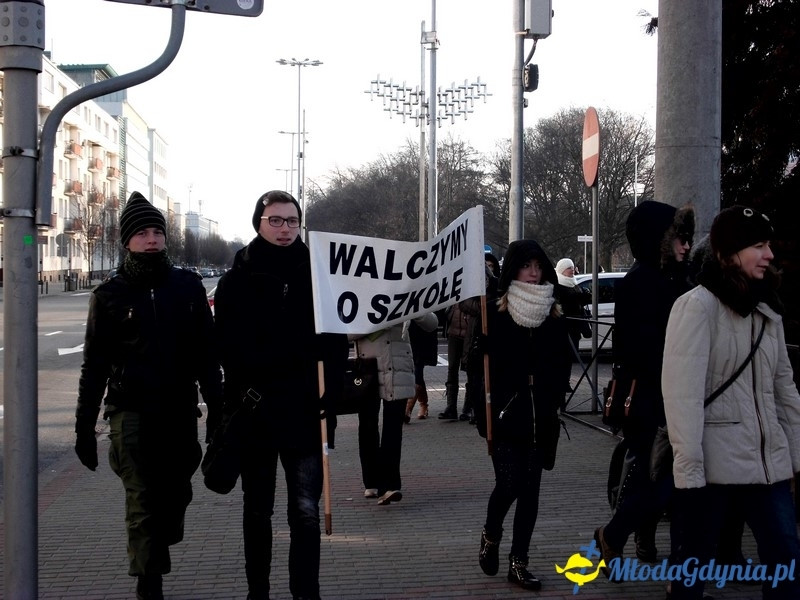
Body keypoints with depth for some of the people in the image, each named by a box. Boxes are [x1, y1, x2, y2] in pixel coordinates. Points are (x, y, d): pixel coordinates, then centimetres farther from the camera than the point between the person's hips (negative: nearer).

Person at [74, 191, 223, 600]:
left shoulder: (188, 286, 8)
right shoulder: (109, 295, 3)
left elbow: (207, 355, 10)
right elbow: (94, 366, 4)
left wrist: (217, 412, 4)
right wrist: (84, 427, 0)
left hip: (180, 413, 3)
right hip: (131, 414, -3)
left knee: (175, 497, 9)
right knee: (143, 504, -8)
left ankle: (152, 560, 33)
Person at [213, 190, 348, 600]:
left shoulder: (316, 274, 4)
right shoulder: (238, 279, 1)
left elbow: (335, 340, 2)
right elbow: (227, 346, -7)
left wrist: (330, 394, -8)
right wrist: (241, 395, -18)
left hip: (304, 412, 0)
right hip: (253, 412, 0)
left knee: (306, 511, -1)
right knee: (258, 509, 12)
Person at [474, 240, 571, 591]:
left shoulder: (553, 314, 8)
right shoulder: (494, 312, -4)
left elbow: (562, 363, 11)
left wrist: (551, 400, -1)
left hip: (539, 416, 4)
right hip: (505, 413, -3)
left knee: (530, 488, 4)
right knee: (509, 484, -10)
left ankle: (518, 562, 13)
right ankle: (490, 535, 20)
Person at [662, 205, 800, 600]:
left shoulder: (767, 309, 14)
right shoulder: (697, 306, -10)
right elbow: (683, 393, -15)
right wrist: (688, 467, -19)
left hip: (767, 460, 7)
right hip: (713, 463, -6)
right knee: (693, 563, 6)